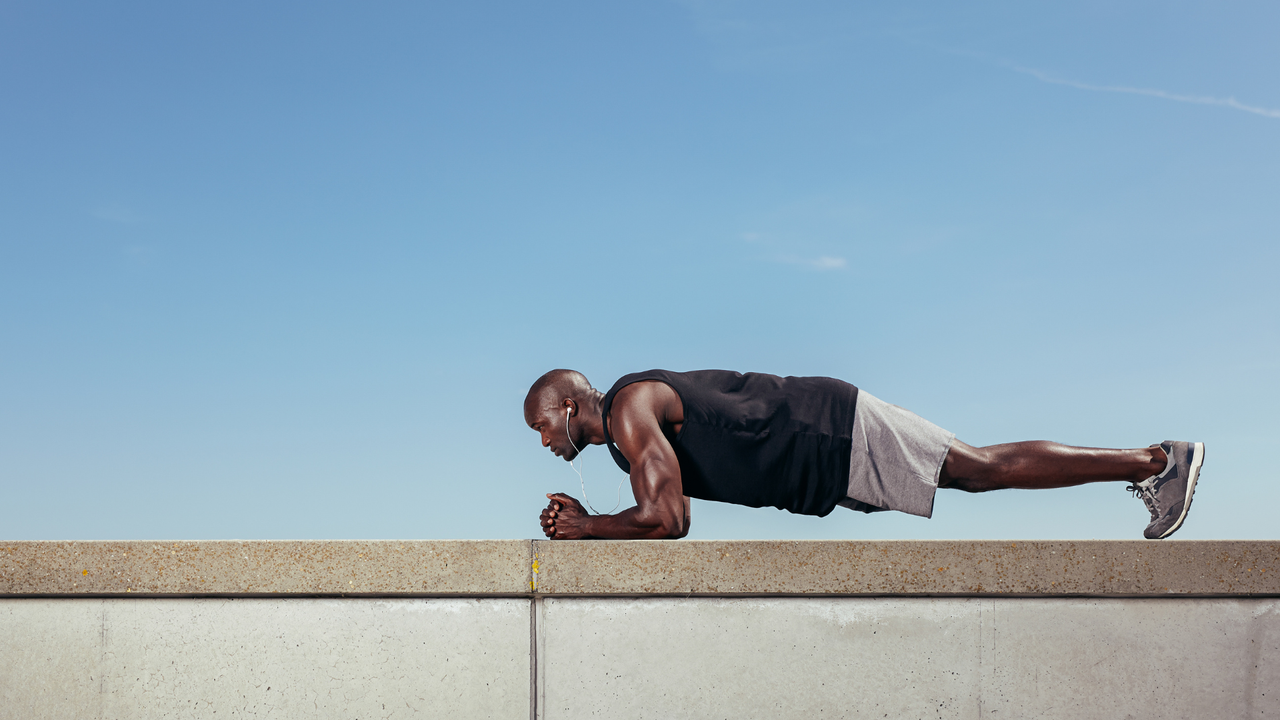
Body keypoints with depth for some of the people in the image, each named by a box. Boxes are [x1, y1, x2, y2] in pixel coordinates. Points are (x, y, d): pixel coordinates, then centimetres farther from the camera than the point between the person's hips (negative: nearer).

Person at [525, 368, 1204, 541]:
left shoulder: (631, 407, -16)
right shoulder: (625, 433, 14)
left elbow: (663, 520, -23)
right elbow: (670, 516, 23)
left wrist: (585, 529, -10)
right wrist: (584, 520, 13)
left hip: (839, 436, -8)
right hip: (830, 465, 8)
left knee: (987, 467, -6)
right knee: (980, 468, 13)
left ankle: (1158, 461, 1)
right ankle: (1149, 463, 22)